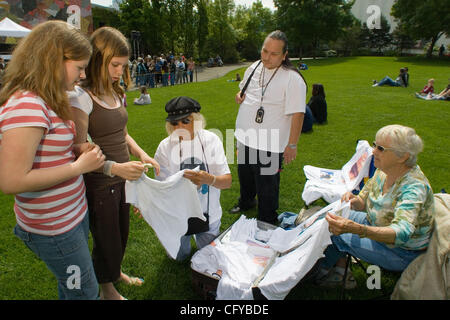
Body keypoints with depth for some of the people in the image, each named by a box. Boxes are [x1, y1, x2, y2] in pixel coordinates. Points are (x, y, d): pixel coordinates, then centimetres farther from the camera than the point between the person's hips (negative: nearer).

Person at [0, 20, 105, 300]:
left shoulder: (46, 101, 4)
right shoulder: (26, 106, -26)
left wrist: (77, 150, -2)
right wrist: (79, 166, -23)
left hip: (73, 212, 9)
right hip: (53, 228, -9)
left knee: (72, 287, 26)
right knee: (85, 292, 12)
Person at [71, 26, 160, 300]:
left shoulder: (115, 92, 5)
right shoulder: (82, 98, -20)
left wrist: (141, 154, -2)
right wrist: (114, 167, -35)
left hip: (122, 178, 7)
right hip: (99, 184, -7)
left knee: (122, 233, 24)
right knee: (107, 239, 14)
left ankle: (115, 272, 52)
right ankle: (107, 288, 41)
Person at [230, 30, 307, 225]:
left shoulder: (293, 79, -18)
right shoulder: (253, 68, 4)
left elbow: (297, 114, -18)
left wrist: (292, 145, -18)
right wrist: (239, 96, -1)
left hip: (269, 145, -7)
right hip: (244, 138, 7)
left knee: (266, 188, 7)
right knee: (245, 176, 28)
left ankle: (266, 224, 30)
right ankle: (246, 202, 56)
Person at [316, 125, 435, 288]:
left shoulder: (414, 187, -31)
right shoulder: (383, 171, -8)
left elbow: (401, 233, -43)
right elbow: (364, 203, 2)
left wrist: (354, 228, -58)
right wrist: (354, 200, -24)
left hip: (402, 253, -8)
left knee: (336, 235, -18)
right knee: (332, 216, 0)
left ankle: (321, 271, 13)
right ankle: (340, 270, 8)